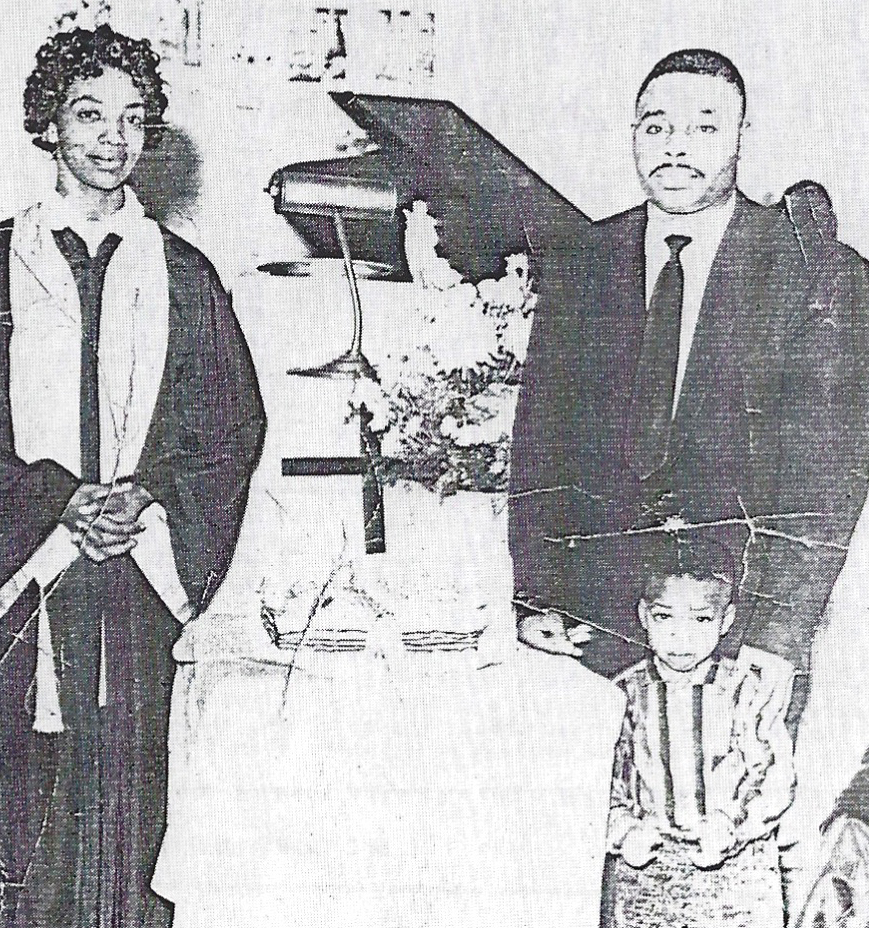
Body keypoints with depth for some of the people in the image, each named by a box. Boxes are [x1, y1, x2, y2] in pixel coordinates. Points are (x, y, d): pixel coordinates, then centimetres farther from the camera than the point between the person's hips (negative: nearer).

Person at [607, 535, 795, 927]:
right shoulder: (625, 695, 1)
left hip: (737, 870, -1)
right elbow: (603, 782, 4)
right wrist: (624, 832, -13)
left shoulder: (750, 689, -3)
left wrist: (729, 830, -19)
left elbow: (775, 780, -6)